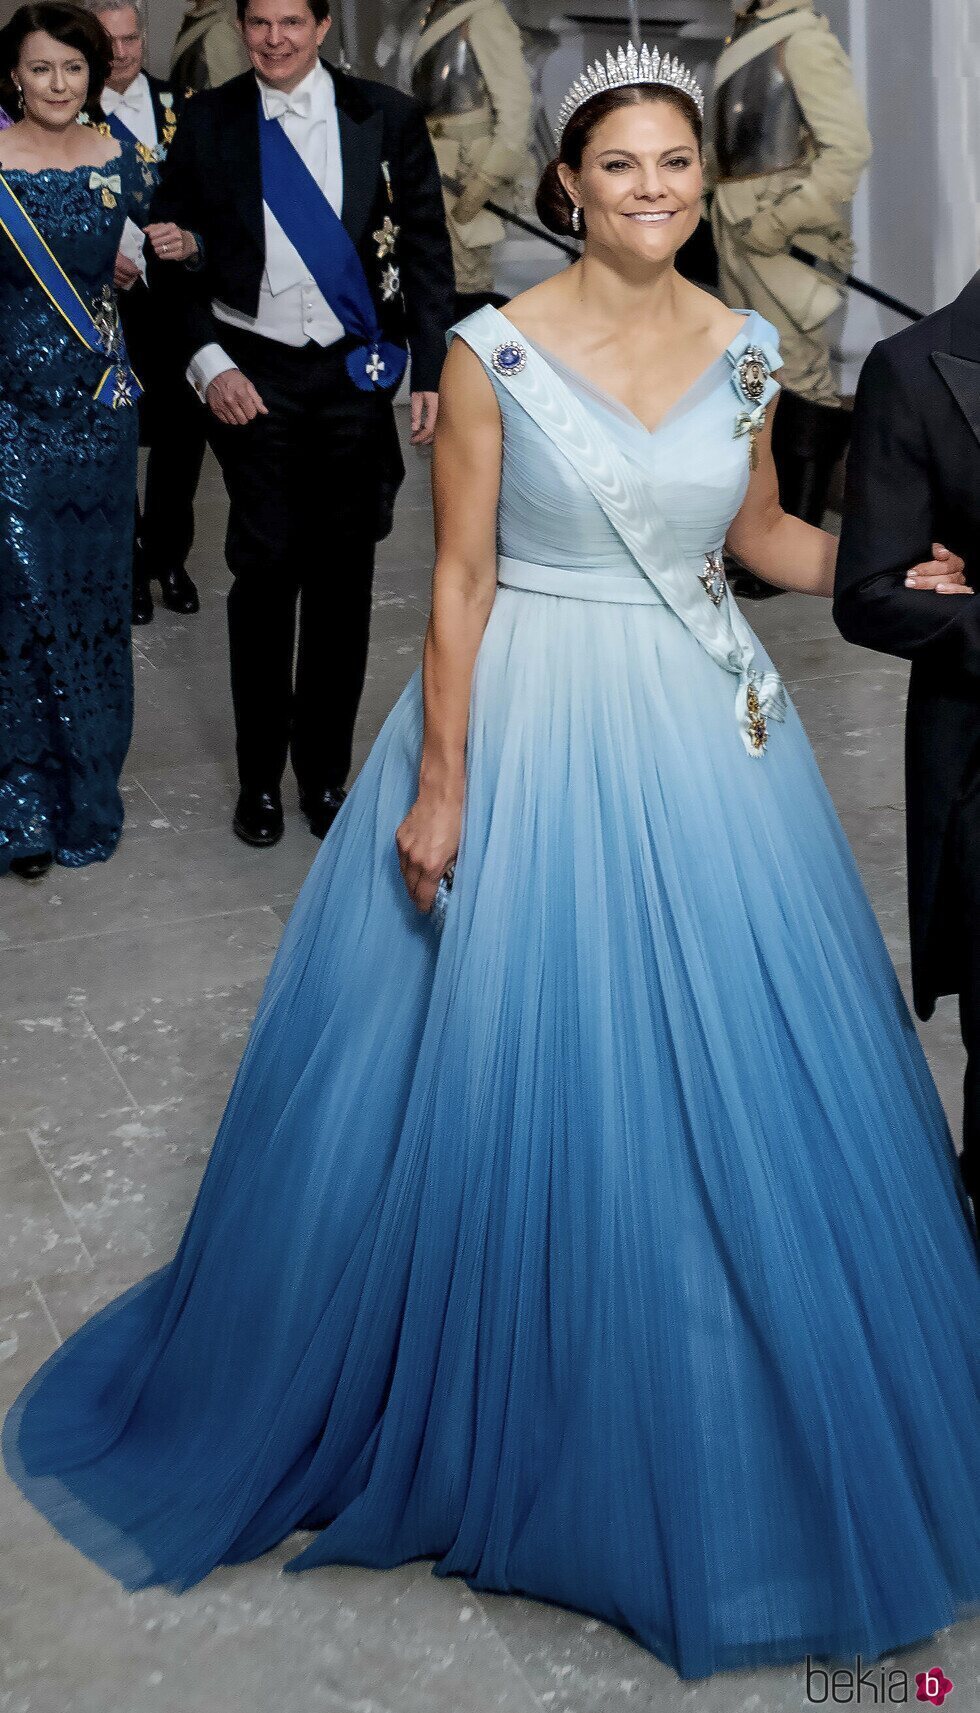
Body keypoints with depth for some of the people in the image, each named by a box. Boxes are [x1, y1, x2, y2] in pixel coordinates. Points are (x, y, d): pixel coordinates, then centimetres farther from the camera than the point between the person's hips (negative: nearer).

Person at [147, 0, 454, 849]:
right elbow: (174, 254, 4)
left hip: (357, 371, 1)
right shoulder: (207, 124, 1)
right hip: (254, 374, 0)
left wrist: (431, 371, -5)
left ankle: (327, 769, 21)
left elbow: (427, 250, 2)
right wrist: (208, 362, -8)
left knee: (343, 573, 7)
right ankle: (260, 774, 17)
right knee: (265, 569, 2)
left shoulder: (387, 117, 1)